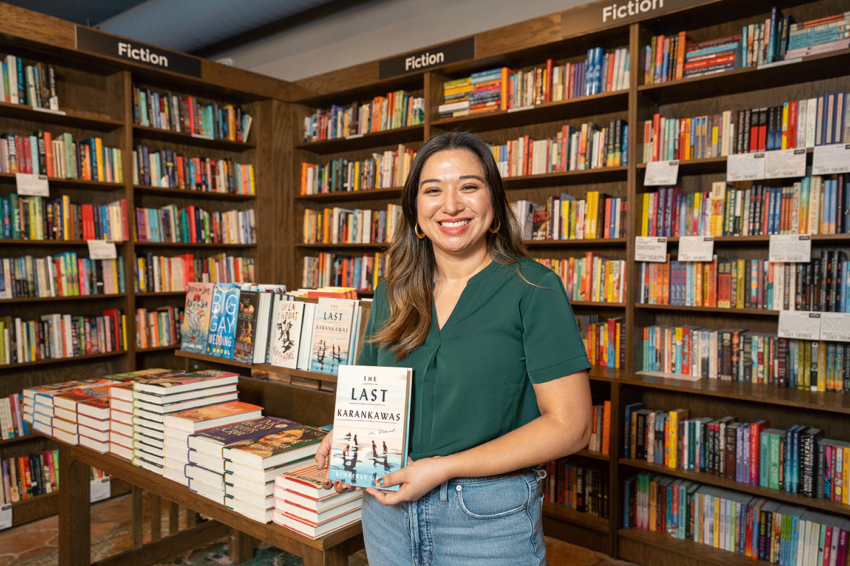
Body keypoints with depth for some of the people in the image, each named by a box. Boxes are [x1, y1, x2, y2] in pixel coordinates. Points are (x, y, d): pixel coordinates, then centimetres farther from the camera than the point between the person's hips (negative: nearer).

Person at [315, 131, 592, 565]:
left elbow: (568, 425, -15)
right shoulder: (391, 293, 3)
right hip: (387, 505, 5)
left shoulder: (533, 288, -12)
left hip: (489, 517, -4)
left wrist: (443, 468, -19)